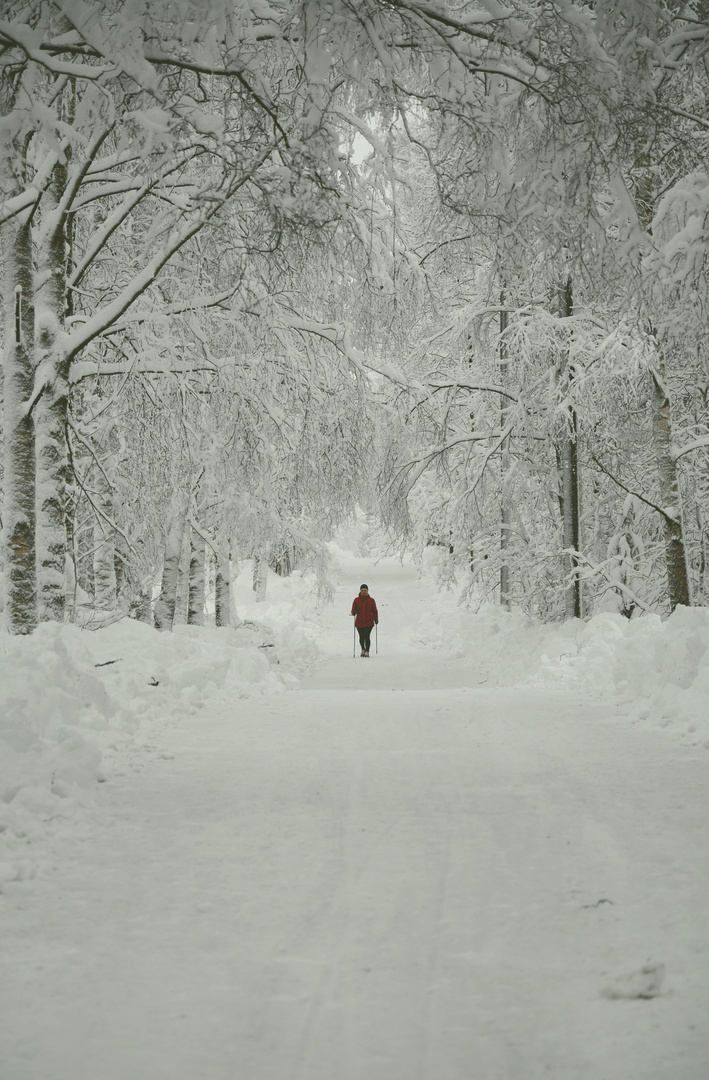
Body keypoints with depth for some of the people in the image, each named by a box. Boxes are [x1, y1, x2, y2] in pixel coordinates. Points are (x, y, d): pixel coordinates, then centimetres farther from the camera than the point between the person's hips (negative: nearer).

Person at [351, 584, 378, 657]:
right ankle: (363, 650, 34)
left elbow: (375, 611, 9)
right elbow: (353, 611, 5)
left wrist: (376, 619, -5)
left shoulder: (371, 600, 4)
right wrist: (354, 612, -18)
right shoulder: (356, 600, 4)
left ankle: (367, 652, -3)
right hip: (359, 622, 2)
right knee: (361, 637, 9)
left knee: (367, 636, -14)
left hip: (369, 622, -1)